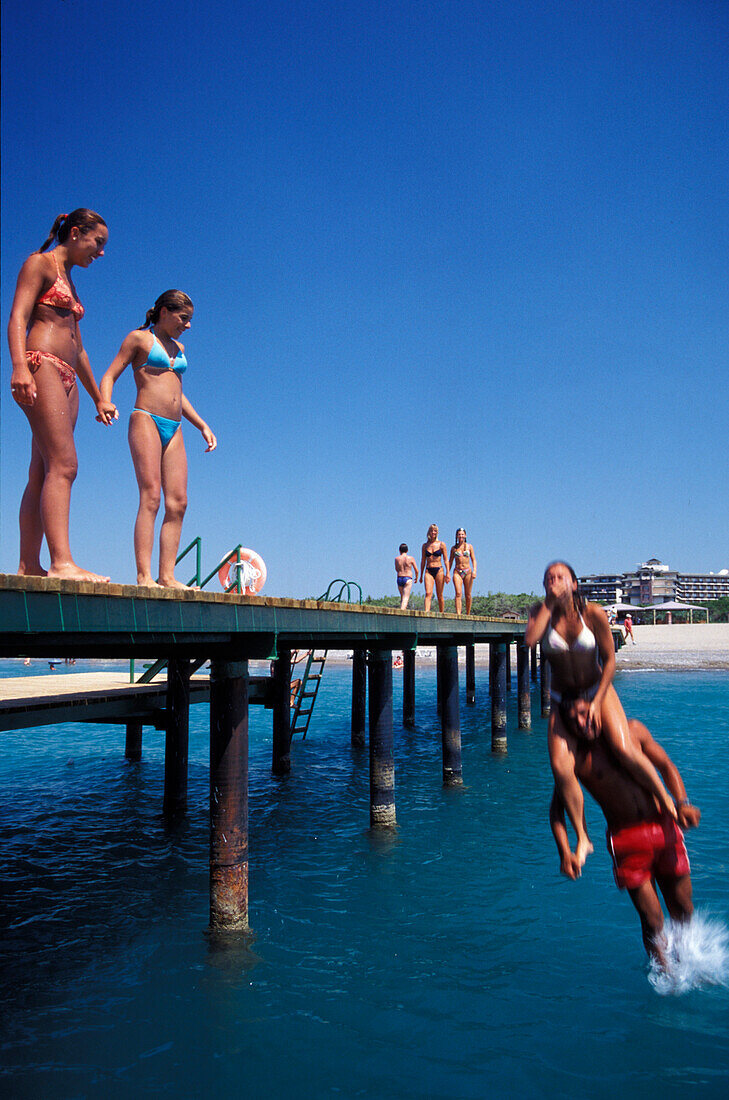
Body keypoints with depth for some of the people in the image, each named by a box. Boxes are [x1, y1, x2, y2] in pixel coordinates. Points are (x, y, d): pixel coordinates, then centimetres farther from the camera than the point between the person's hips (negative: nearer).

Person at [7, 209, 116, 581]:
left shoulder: (68, 282, 28)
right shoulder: (39, 263, 4)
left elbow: (78, 349, 31)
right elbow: (17, 317, -9)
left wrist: (98, 397, 31)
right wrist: (19, 366, -25)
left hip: (66, 381, 8)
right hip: (41, 366, -8)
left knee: (42, 474, 1)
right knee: (63, 464, -21)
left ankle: (29, 566, -1)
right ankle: (62, 562, -29)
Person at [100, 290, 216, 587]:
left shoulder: (179, 348, 24)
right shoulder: (139, 338, 7)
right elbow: (110, 376, 1)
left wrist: (202, 426, 25)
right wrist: (106, 404, -18)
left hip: (174, 429, 7)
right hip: (146, 420, -6)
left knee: (178, 503, -5)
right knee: (150, 497, -17)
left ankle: (167, 576, -5)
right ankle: (144, 576, -20)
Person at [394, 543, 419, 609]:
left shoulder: (396, 559, 3)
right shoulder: (411, 558, -3)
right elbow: (416, 570, 3)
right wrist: (416, 577, 20)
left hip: (399, 579, 3)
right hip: (408, 579, -3)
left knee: (402, 597, 21)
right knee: (405, 598, -9)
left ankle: (402, 609, 20)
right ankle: (402, 610, -24)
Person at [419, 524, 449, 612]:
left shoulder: (441, 544, 3)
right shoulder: (425, 545, 10)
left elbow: (446, 560, 3)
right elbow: (423, 561, 15)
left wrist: (447, 573, -6)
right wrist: (421, 575, 15)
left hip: (439, 570, -1)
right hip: (428, 571, 1)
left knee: (439, 595, 3)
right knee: (428, 593, -16)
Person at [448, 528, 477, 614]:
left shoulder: (469, 546, 8)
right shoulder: (454, 548, 9)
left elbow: (473, 560, 7)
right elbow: (450, 561, 14)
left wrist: (474, 571, -7)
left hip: (467, 572, 1)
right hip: (457, 572, 0)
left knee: (468, 595, 3)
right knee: (458, 593, -16)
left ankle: (468, 614, 14)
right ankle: (458, 614, -23)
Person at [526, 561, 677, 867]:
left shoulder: (594, 613, -12)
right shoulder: (540, 611, -6)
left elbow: (609, 659, -6)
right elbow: (530, 639, -26)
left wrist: (597, 702, -11)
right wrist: (549, 604, -22)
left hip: (598, 692, -2)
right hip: (562, 701, 2)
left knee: (625, 751, -24)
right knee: (560, 765, -17)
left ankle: (667, 802, 2)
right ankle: (582, 838, -1)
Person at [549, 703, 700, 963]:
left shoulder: (632, 730, -1)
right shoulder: (574, 758, -7)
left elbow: (666, 766, 6)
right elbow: (557, 808, -8)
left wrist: (682, 803, -11)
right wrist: (565, 853, -21)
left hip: (665, 829, 3)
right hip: (625, 841, -2)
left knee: (683, 912, 14)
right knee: (652, 922, 0)